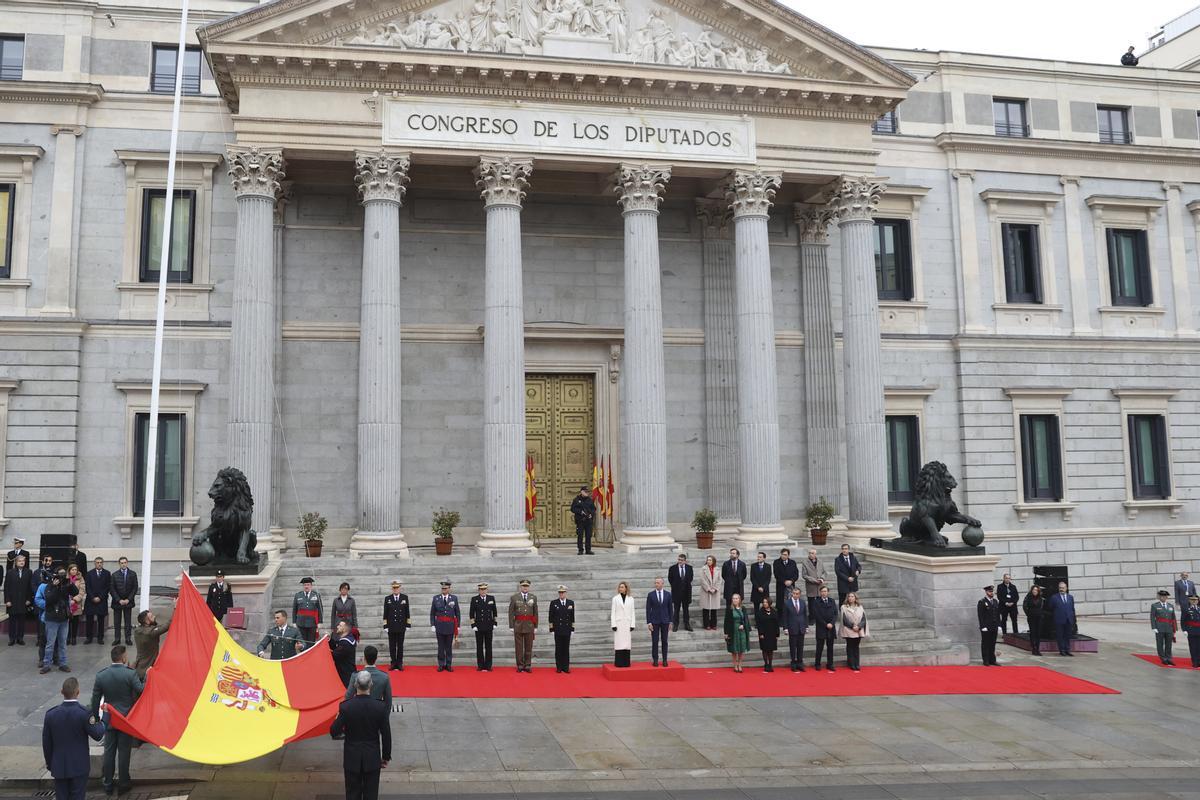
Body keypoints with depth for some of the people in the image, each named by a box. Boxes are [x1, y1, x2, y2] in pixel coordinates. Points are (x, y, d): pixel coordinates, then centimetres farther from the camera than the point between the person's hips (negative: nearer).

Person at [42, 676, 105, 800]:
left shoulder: (51, 714, -6)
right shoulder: (84, 714, -18)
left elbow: (46, 743, 2)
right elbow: (97, 735, -10)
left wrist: (49, 763, 14)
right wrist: (100, 724, 11)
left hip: (58, 767, 3)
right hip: (79, 766, -3)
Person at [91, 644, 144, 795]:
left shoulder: (101, 675, -7)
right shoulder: (130, 673, -18)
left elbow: (95, 699, -1)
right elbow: (141, 690, -18)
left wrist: (95, 716, 11)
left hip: (109, 720, 3)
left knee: (109, 751, 14)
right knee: (124, 751, 9)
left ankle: (107, 784, 22)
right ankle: (123, 784, 19)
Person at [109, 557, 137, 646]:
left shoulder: (133, 574, 1)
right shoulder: (114, 575, 0)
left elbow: (135, 588, 0)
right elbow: (112, 589, -1)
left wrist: (128, 599, -8)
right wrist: (119, 600, -10)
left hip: (128, 602, 0)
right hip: (117, 602, 0)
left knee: (128, 621, 4)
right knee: (117, 621, 4)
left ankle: (128, 638, 9)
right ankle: (117, 638, 12)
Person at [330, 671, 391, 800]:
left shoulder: (345, 707, -18)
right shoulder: (380, 708, -14)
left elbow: (334, 732, -13)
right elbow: (386, 736, -6)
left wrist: (337, 719, 8)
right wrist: (386, 757, 8)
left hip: (352, 759, 0)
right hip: (372, 759, 0)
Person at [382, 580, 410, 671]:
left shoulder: (405, 597, 2)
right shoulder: (387, 599, 2)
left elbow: (407, 612, 4)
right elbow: (385, 613, 3)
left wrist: (408, 624, 1)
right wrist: (385, 626, -2)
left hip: (401, 626, 0)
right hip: (391, 627, 0)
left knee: (400, 646, 5)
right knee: (392, 646, 5)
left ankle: (400, 663, 11)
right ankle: (393, 663, 12)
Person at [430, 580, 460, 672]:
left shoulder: (454, 598, 2)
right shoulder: (436, 598, 2)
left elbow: (457, 613, 6)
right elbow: (432, 613, 5)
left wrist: (458, 626, 2)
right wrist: (432, 625, -2)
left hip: (450, 625, 0)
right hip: (439, 625, 0)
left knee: (449, 646, 5)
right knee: (441, 646, 5)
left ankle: (449, 665, 12)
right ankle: (441, 665, 12)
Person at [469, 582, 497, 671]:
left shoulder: (491, 598, 5)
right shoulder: (474, 599, -1)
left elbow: (495, 612, 11)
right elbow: (471, 614, 0)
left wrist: (495, 623, 6)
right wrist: (473, 625, -6)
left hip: (489, 626, 1)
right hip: (478, 626, -1)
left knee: (488, 647, 4)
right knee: (479, 647, 3)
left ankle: (488, 666, 9)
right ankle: (480, 666, 8)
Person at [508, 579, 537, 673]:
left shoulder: (533, 597, 5)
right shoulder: (514, 598, 0)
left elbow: (535, 613, 7)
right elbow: (511, 613, 1)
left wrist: (536, 626, 4)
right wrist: (511, 626, -4)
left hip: (529, 625, 1)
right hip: (518, 625, -1)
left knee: (529, 647, 5)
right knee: (519, 647, 3)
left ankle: (528, 666, 11)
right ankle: (520, 666, 9)